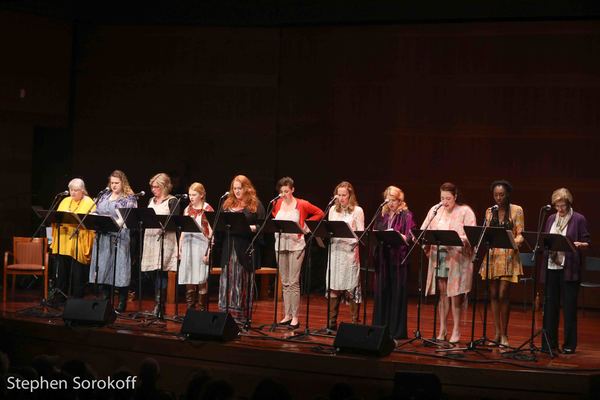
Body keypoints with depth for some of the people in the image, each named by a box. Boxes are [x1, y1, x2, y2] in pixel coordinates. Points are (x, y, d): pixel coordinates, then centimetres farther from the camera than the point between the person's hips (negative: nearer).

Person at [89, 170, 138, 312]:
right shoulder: (105, 196, 19)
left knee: (119, 268, -5)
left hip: (119, 238, -6)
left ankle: (122, 304, 1)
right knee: (102, 268, 5)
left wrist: (118, 222, -20)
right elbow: (96, 212, 21)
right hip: (102, 237, 6)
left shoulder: (129, 198, 1)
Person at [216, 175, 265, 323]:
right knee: (227, 281, 2)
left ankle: (242, 317, 5)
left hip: (246, 249, -4)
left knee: (243, 282, 0)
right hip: (229, 248, 4)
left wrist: (252, 228, -20)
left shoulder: (255, 205, 3)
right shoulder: (227, 204, 16)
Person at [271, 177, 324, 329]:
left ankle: (295, 317, -5)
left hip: (296, 245, -5)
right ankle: (287, 315, 13)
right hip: (280, 244, 5)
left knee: (293, 282, -8)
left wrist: (305, 224, -4)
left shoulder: (302, 205, -4)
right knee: (285, 282, 8)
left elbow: (320, 213, 4)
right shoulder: (277, 204, 7)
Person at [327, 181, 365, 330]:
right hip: (335, 250, 4)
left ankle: (355, 321, 3)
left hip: (350, 251, -4)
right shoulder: (333, 210, 14)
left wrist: (357, 250, -13)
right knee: (333, 286, 4)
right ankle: (332, 321, 10)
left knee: (352, 287, -3)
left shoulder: (357, 210, 1)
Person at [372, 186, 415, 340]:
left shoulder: (406, 215, -1)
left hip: (398, 257, -5)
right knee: (381, 292, 7)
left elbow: (410, 236, -10)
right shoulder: (382, 214, 15)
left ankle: (397, 330, 3)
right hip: (382, 256, 5)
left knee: (397, 292, -2)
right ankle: (380, 326, 13)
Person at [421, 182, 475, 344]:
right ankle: (442, 330, 12)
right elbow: (423, 230, 11)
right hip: (438, 256, 4)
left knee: (455, 293, -3)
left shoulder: (465, 212, -1)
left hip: (457, 257, -4)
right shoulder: (435, 210, 13)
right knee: (442, 292, 5)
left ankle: (456, 330, 6)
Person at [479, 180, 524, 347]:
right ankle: (497, 333, 11)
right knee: (494, 295, 4)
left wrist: (515, 241, -25)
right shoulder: (489, 212, 12)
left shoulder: (516, 210, 0)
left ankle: (504, 334, 3)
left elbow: (520, 235, -4)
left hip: (508, 256, -4)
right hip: (492, 256, 4)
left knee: (503, 295, -8)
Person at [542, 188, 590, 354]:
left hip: (569, 269, -5)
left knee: (569, 306, 0)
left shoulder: (579, 219, -2)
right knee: (550, 304, 6)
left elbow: (587, 243, -3)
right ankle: (550, 342, 15)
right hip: (551, 267, 5)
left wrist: (579, 245, -24)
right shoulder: (551, 219, 13)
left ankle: (569, 344, 7)